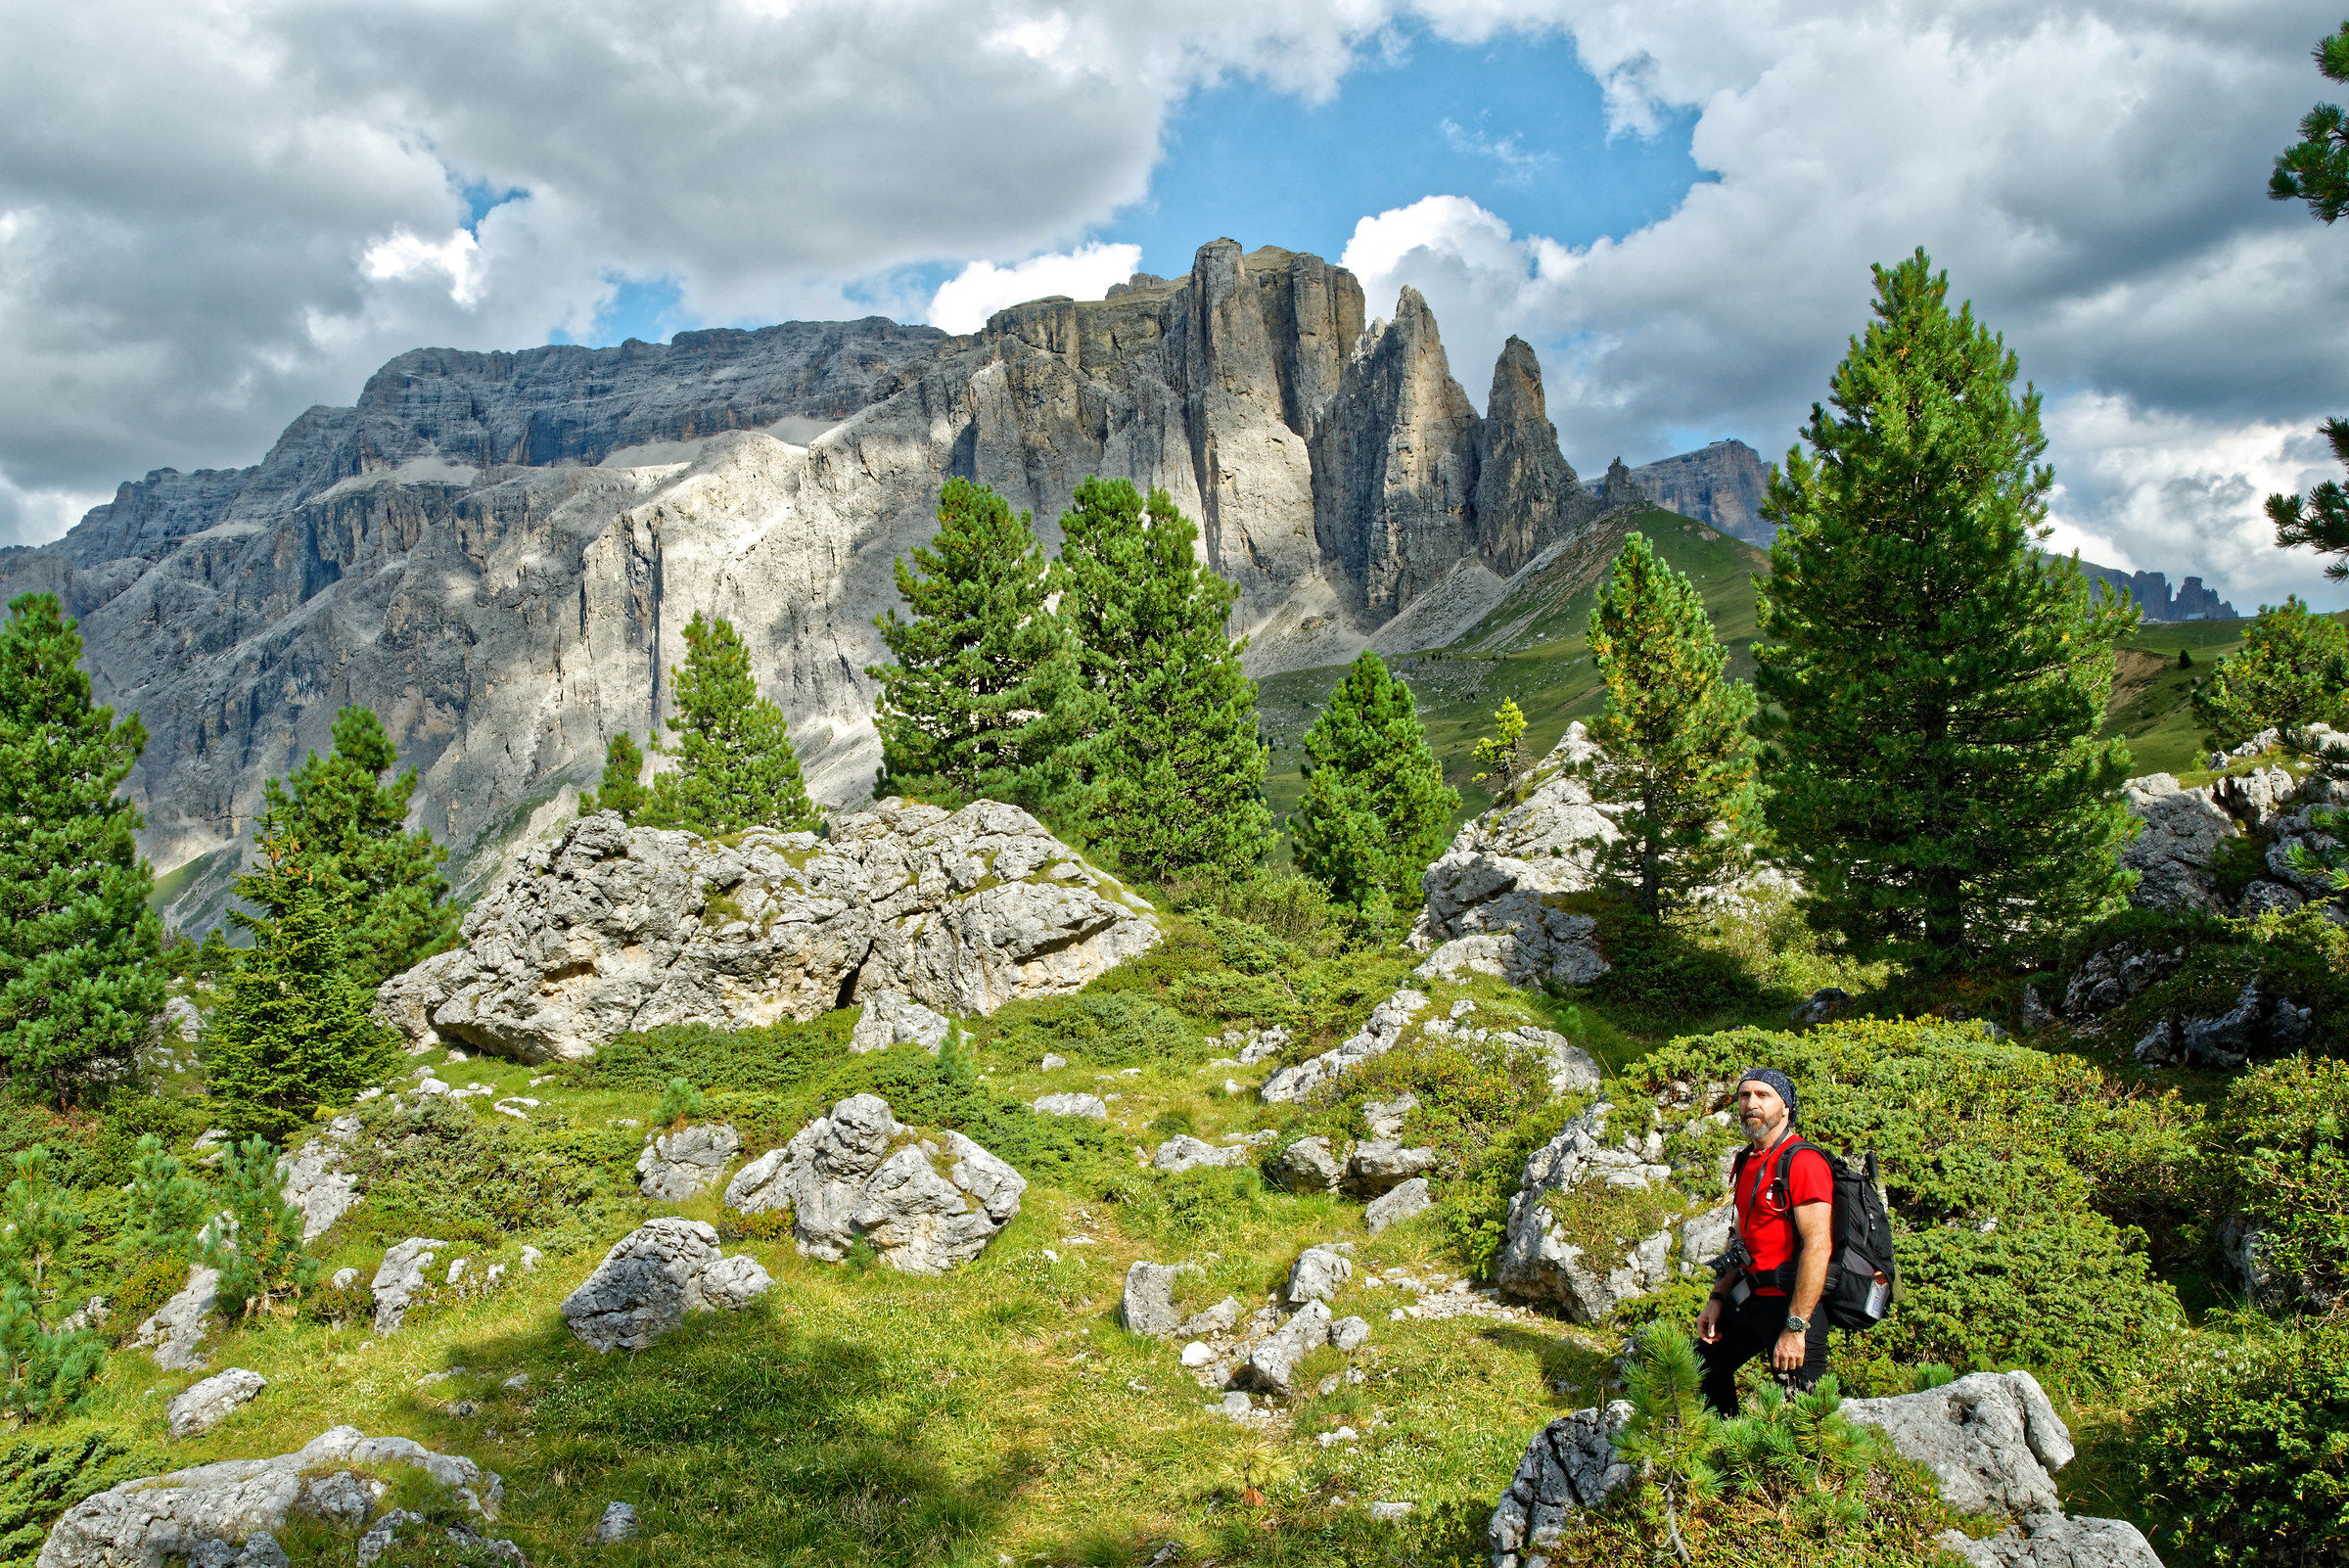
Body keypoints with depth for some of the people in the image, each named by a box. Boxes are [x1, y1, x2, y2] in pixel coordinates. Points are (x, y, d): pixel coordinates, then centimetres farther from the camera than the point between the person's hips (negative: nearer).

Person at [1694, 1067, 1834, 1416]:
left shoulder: (1802, 1161, -17)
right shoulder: (1750, 1161, 12)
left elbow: (1818, 1247, -23)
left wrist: (1795, 1328, -26)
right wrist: (1717, 1299, 14)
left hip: (1791, 1303, -9)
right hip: (1750, 1301, 9)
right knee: (1705, 1363, 21)